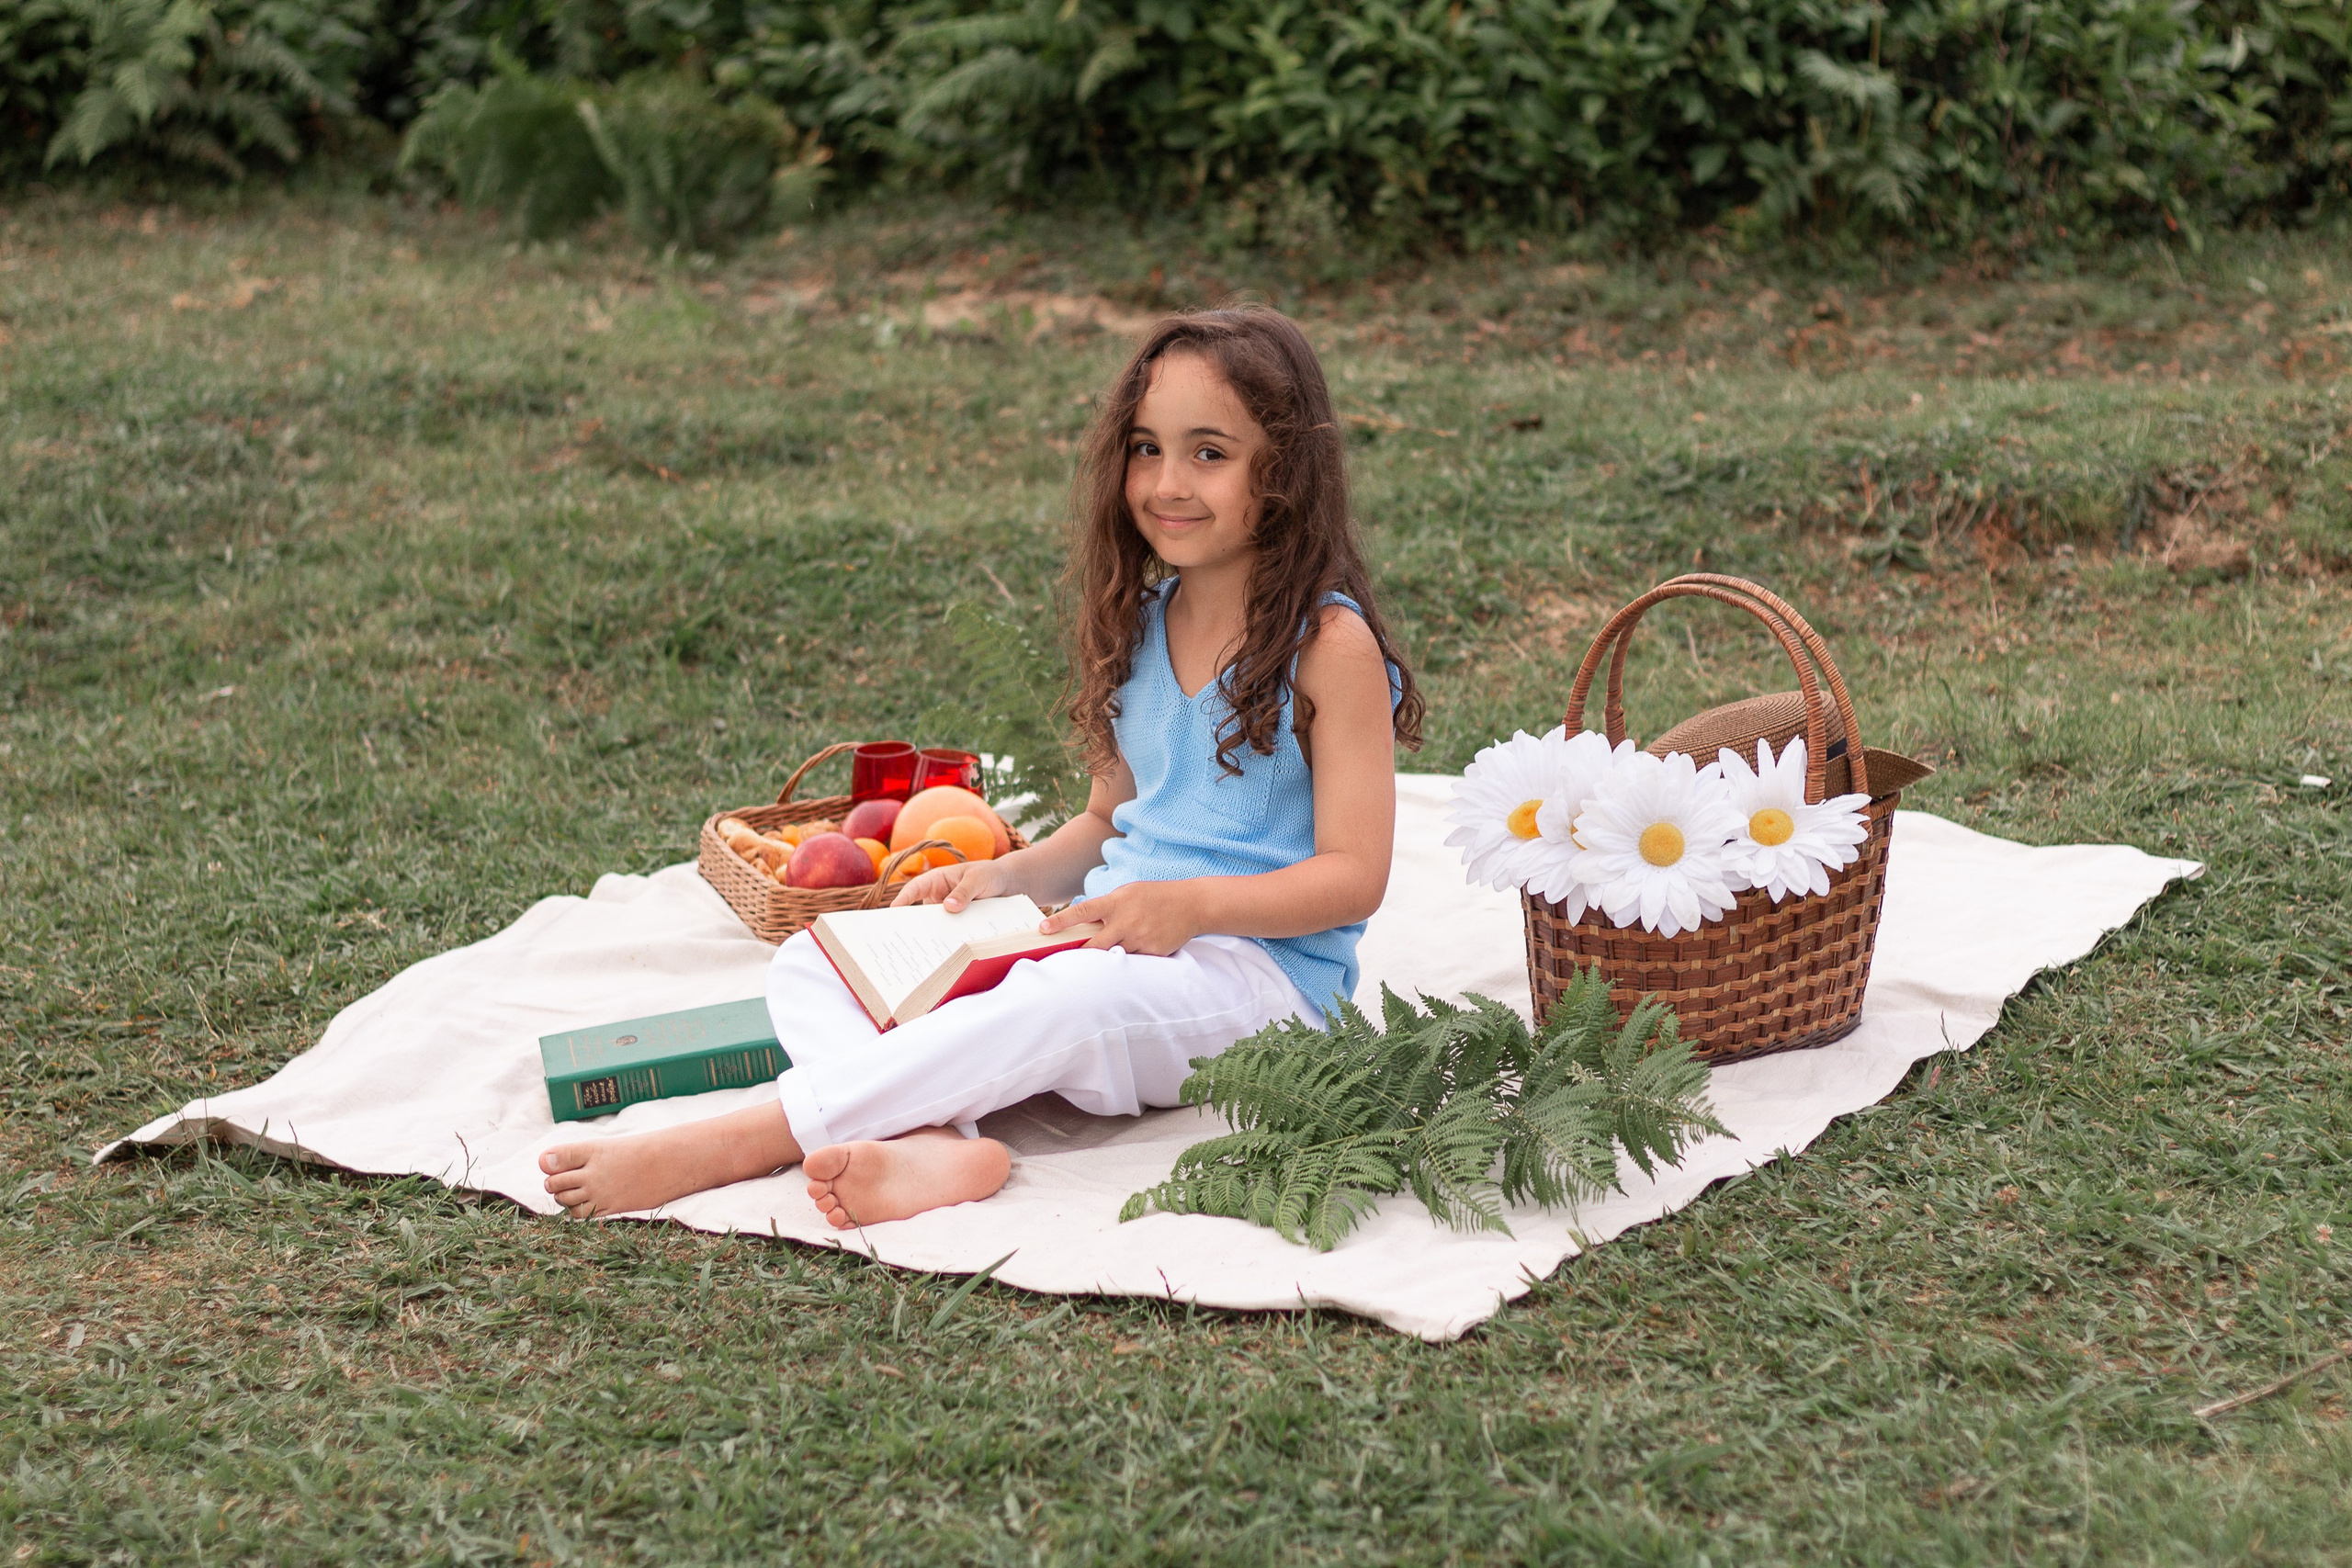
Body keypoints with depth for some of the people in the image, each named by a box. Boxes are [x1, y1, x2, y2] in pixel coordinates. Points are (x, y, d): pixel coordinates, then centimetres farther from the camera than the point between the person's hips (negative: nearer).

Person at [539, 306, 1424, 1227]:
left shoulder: (1330, 645, -9)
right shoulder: (1140, 627, 13)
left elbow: (1353, 874, -11)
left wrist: (1192, 904, -24)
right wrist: (1008, 876, 3)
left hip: (1252, 962, -8)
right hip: (1108, 933, 8)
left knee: (1063, 1005, -41)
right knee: (812, 963, -9)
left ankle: (736, 1142, -39)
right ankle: (931, 1147, -42)